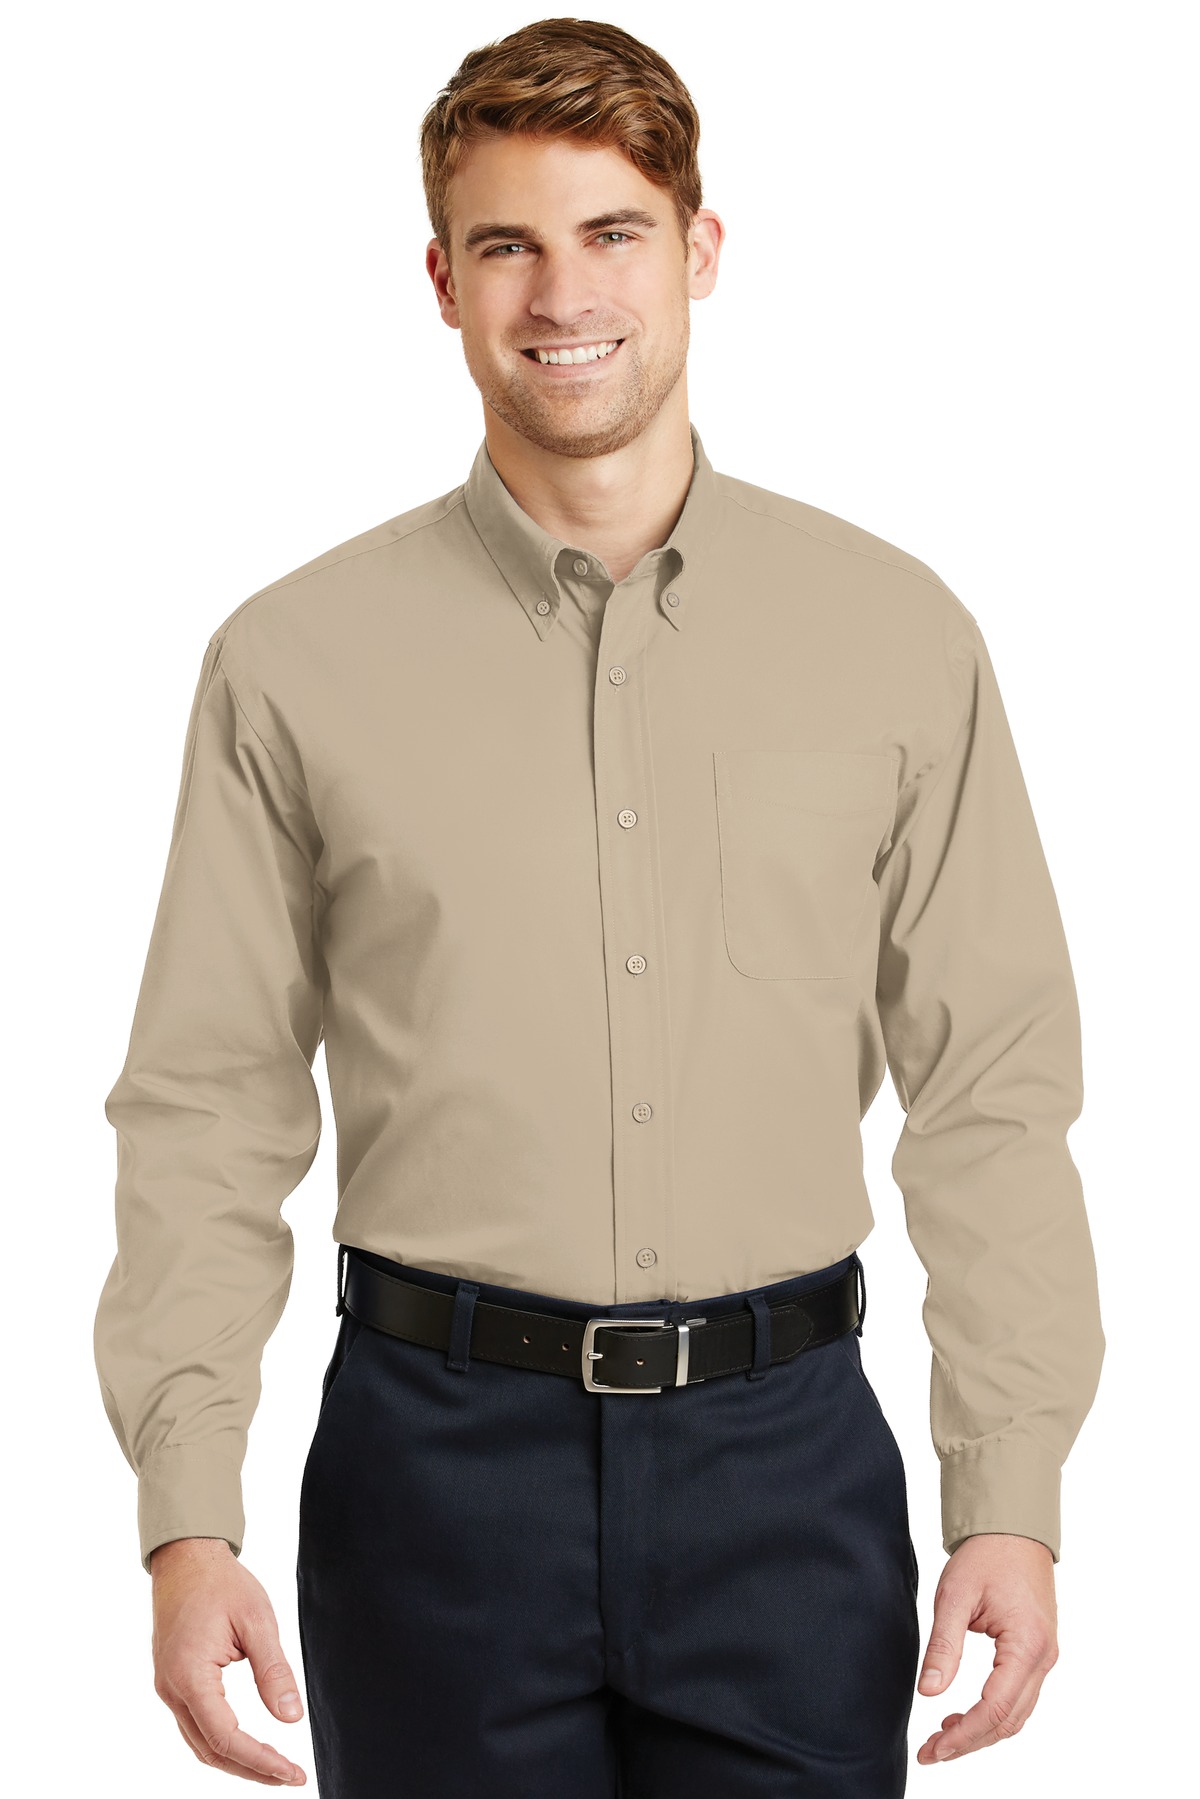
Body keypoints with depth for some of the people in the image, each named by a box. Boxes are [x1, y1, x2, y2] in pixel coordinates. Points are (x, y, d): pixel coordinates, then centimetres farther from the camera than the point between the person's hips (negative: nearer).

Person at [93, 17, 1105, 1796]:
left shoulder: (901, 639, 2)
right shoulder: (293, 662, 1)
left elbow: (994, 1096, 3)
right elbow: (207, 1115, 1)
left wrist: (1012, 1499, -3)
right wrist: (187, 1517, -7)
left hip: (786, 1450, 1)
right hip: (441, 1451, 0)